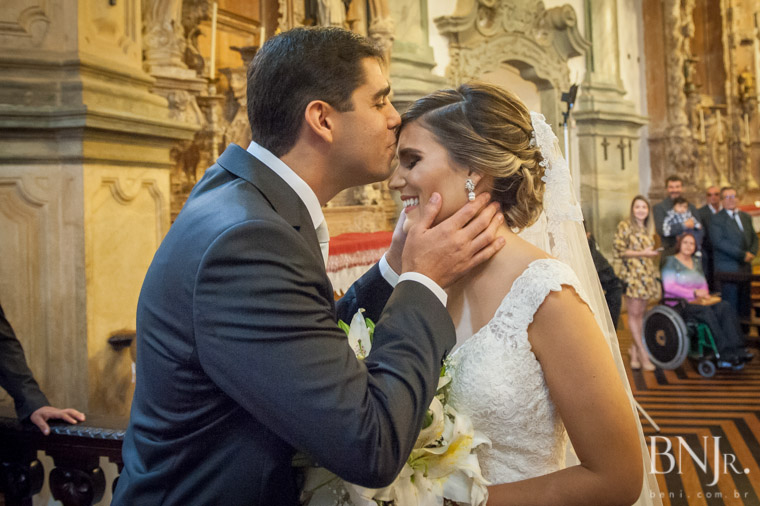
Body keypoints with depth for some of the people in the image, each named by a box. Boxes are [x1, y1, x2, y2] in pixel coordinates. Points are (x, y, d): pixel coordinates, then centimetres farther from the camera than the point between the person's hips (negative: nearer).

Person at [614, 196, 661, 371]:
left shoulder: (646, 229, 18)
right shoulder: (624, 225, -2)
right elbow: (619, 250, -9)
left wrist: (654, 252, 9)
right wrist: (642, 253, -14)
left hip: (647, 274, 6)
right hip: (632, 273, -6)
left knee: (641, 314, 6)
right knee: (633, 314, -6)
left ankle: (634, 352, 12)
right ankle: (642, 354, -3)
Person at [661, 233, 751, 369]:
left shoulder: (697, 262, 22)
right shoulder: (671, 262, 0)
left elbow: (704, 284, 22)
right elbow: (669, 287, -11)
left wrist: (704, 294, -3)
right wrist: (694, 293, -17)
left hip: (699, 301, 6)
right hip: (680, 304, -6)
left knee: (726, 307, -23)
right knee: (707, 312, -34)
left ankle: (737, 351, -33)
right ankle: (726, 355, -36)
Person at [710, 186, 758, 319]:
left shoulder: (746, 217, 18)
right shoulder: (716, 220, -4)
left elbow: (754, 237, 19)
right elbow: (719, 242, -14)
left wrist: (752, 253, -2)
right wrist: (743, 255, -14)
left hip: (745, 267, 6)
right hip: (728, 269, -6)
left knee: (745, 308, 7)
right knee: (731, 308, -8)